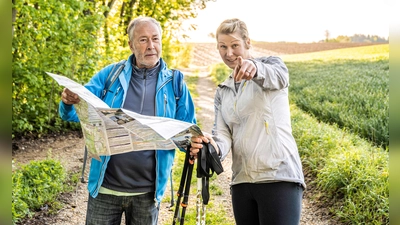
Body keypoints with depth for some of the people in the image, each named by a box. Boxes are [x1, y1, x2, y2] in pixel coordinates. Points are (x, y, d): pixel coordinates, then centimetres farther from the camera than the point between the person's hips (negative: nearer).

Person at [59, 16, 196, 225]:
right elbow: (78, 112, -1)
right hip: (105, 187, 0)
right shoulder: (109, 75, 0)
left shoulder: (174, 83, 1)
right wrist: (69, 102, -24)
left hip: (147, 192, 1)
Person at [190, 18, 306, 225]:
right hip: (241, 182, 5)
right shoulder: (222, 92, 18)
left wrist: (255, 68, -45)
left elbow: (278, 77, -22)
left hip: (279, 177, -5)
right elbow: (223, 134, 4)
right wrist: (213, 147, -20)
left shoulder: (270, 64, 4)